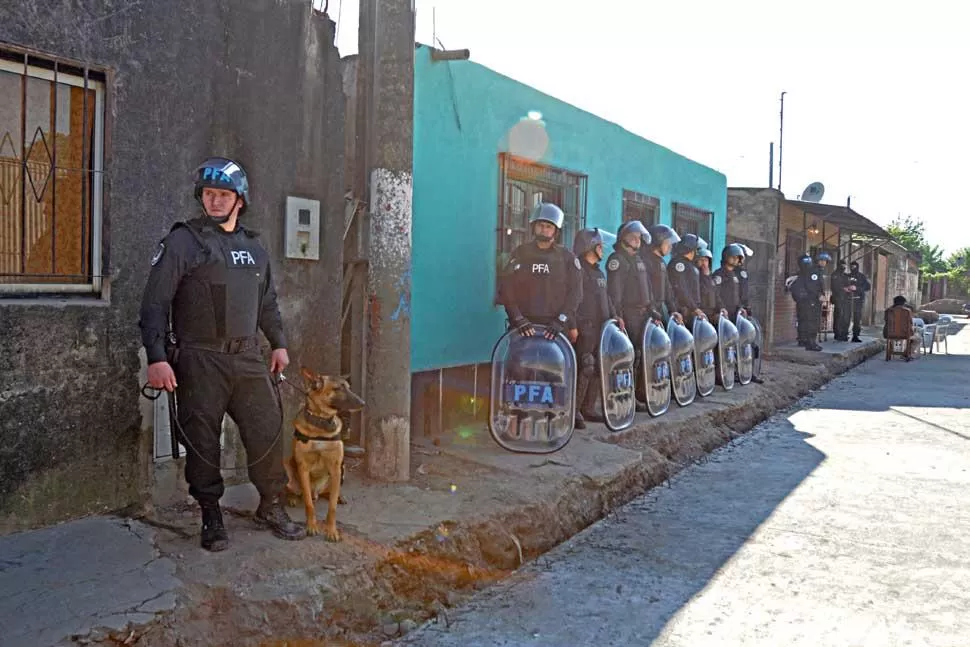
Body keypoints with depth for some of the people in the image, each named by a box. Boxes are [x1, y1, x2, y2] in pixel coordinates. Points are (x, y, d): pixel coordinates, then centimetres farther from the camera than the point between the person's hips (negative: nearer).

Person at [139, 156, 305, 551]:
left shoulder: (254, 247, 14)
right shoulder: (183, 241, -3)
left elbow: (268, 302, 24)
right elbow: (155, 302, -8)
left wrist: (279, 343, 20)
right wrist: (156, 357, -15)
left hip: (247, 358, 5)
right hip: (200, 360, -4)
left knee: (268, 430, 5)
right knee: (203, 441, 2)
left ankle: (271, 507, 21)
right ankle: (212, 517, 18)